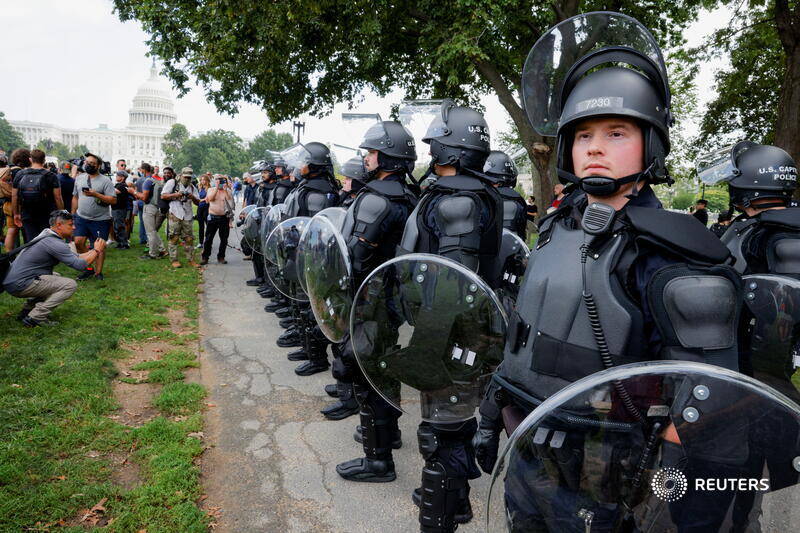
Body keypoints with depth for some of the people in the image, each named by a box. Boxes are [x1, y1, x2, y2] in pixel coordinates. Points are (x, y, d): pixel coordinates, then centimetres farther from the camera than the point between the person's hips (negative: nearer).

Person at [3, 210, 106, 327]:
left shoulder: (46, 236, 13)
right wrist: (97, 250, -8)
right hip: (19, 285, -10)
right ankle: (35, 317, -11)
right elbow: (80, 265, -22)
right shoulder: (55, 244, -19)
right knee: (70, 285, -12)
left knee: (57, 278, 29)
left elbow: (74, 257, 18)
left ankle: (27, 310, 21)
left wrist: (94, 251, 8)